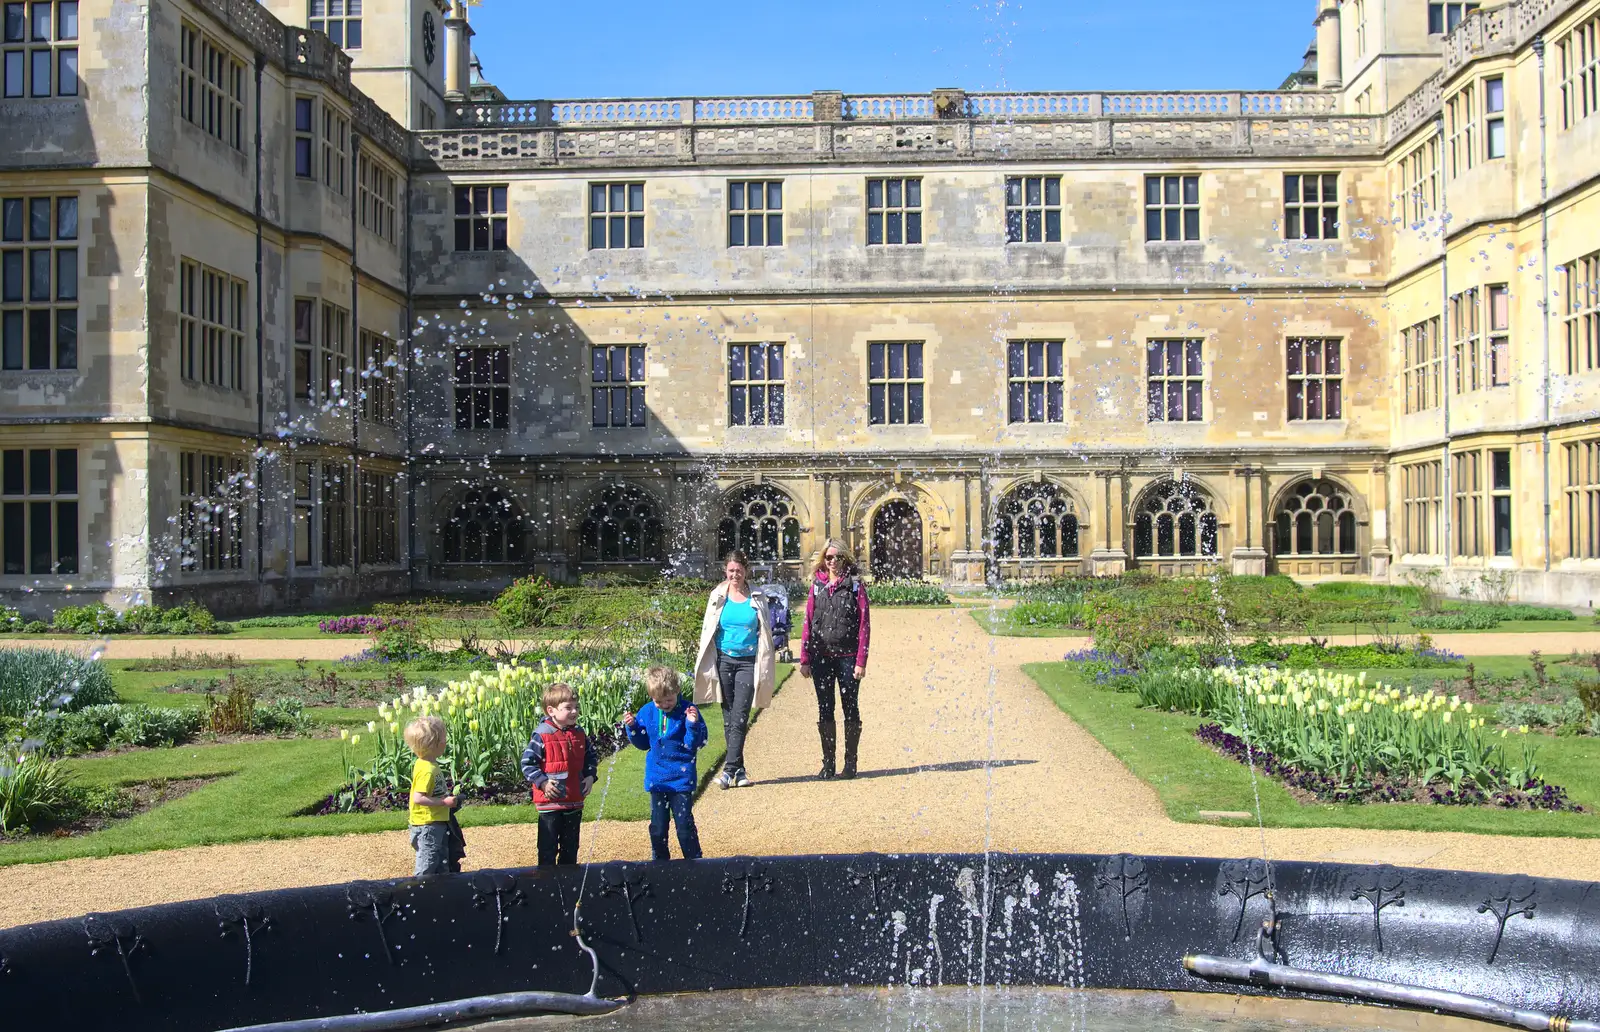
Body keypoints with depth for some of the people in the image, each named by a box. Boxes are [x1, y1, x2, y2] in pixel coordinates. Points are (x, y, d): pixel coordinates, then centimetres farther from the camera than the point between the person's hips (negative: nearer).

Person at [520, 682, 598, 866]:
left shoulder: (579, 734, 4)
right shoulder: (541, 735, -14)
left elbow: (591, 756, 17)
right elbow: (527, 763, -12)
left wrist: (590, 776, 2)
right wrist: (542, 782, -20)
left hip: (575, 802, 6)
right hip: (550, 802, -5)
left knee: (571, 846, 17)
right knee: (548, 848, 4)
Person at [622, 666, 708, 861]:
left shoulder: (687, 711, -10)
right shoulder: (647, 712, 2)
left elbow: (695, 744, -12)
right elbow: (642, 743, 12)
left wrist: (693, 724, -28)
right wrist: (632, 727, -4)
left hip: (682, 778, -3)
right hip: (657, 778, 4)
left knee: (684, 823, 0)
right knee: (657, 826, 11)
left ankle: (694, 860, 14)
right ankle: (659, 861, 26)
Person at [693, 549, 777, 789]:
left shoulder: (757, 599, 3)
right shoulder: (718, 596, 5)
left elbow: (765, 633, 8)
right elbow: (708, 630, 8)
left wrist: (766, 666, 4)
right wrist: (705, 665, 4)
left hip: (748, 662, -2)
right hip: (724, 660, 2)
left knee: (739, 717, -10)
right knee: (729, 718, 6)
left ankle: (730, 769, -10)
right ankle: (739, 769, 15)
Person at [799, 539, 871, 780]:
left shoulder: (855, 584, -1)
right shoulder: (817, 585, 7)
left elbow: (864, 624, -5)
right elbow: (808, 623, 7)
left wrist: (861, 660, -11)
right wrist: (804, 659, 2)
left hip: (847, 657, -3)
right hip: (821, 658, 3)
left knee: (851, 710, 5)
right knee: (825, 712, 8)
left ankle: (850, 763, 15)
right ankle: (827, 764, 17)